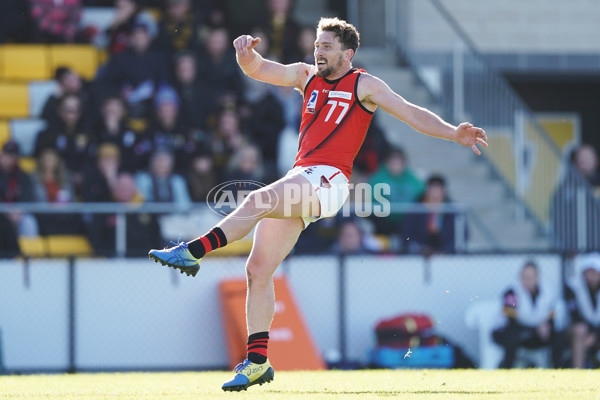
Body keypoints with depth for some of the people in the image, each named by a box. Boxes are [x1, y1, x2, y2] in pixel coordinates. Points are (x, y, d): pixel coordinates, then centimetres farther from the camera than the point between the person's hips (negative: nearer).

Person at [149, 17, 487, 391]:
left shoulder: (364, 85, 3)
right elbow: (258, 70, 14)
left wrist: (454, 133, -16)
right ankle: (257, 361, 1)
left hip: (328, 181, -6)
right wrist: (247, 52, -9)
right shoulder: (307, 76, 19)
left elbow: (411, 113, -2)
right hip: (299, 183, 6)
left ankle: (193, 251, -31)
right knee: (258, 269, -1)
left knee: (260, 200, -32)